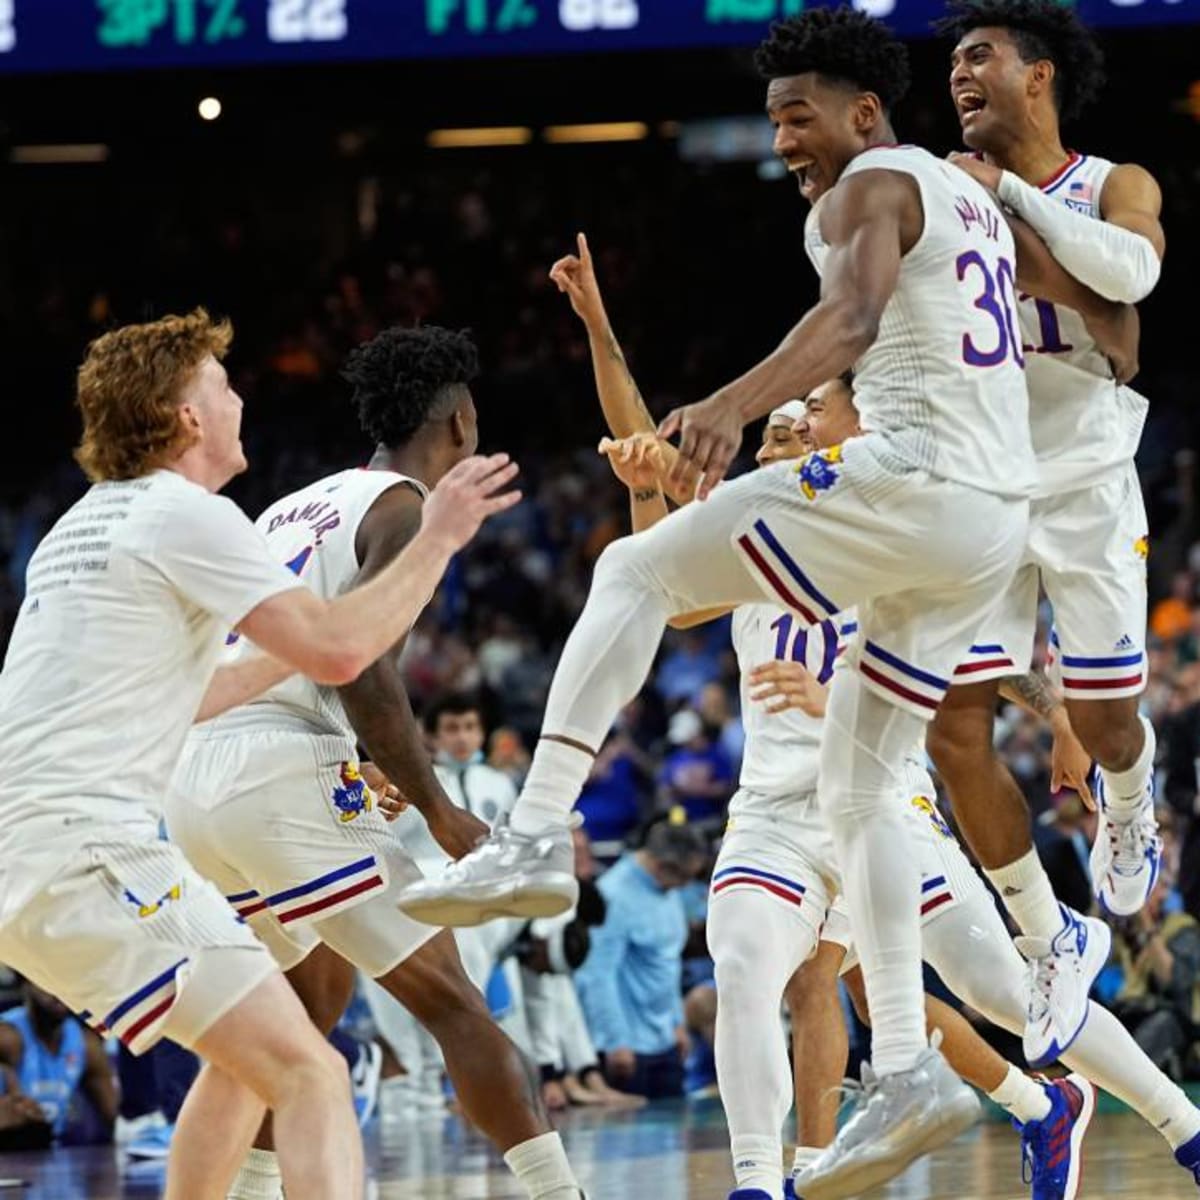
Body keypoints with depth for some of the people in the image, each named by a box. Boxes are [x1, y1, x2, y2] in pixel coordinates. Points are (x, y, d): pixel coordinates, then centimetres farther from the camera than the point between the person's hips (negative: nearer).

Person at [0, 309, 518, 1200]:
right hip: (93, 853, -10)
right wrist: (438, 539, 1)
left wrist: (287, 658, 35)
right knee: (308, 1072, -17)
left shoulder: (83, 526, 22)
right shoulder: (187, 515, -6)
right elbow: (337, 653, -11)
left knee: (246, 1053, 25)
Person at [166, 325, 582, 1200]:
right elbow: (364, 673, -14)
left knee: (315, 992, 27)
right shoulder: (406, 509, 0)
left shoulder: (294, 507, 26)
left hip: (190, 783, 8)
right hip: (285, 774, -8)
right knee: (450, 998, -3)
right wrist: (439, 812, -8)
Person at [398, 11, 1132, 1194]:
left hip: (914, 477, -9)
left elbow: (855, 314, -26)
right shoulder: (970, 196, 23)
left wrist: (733, 404, -40)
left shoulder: (868, 190, -5)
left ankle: (536, 839, -18)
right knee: (856, 782, 14)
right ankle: (906, 1072, 7)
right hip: (995, 519, 9)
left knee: (634, 571, -5)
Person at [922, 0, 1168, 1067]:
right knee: (955, 732, -7)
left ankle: (1130, 799, 40)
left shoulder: (1113, 186, -2)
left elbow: (1129, 271, -25)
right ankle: (1054, 942, 6)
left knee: (1102, 721, 2)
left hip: (1084, 488, -3)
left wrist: (1007, 190, -20)